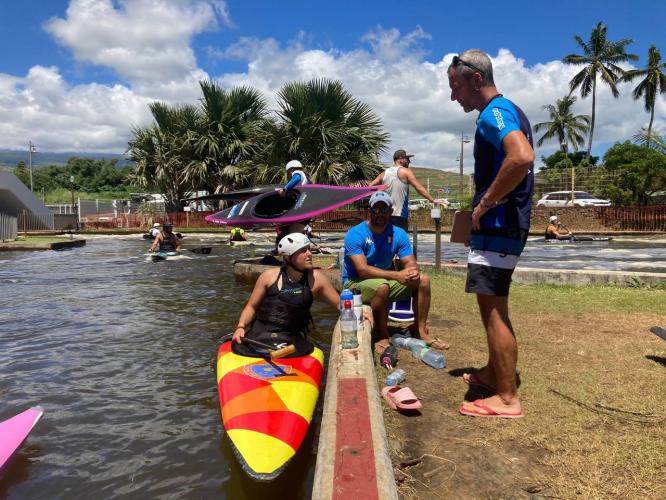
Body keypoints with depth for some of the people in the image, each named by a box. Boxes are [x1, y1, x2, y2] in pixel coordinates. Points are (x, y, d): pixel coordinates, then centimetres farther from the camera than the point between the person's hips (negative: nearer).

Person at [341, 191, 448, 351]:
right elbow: (362, 270, -28)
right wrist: (396, 275, -37)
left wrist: (413, 271, -32)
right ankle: (382, 337, -19)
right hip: (355, 283, -6)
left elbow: (411, 262, -6)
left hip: (386, 279, 6)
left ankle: (421, 331, 0)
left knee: (423, 280, -8)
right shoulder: (355, 234, -19)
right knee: (382, 286, -37)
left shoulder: (399, 234, -2)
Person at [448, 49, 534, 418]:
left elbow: (522, 156, -32)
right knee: (492, 306, 19)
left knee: (493, 308, -6)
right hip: (506, 224, 11)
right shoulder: (508, 112, 19)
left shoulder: (493, 112, -13)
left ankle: (507, 399, 3)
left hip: (497, 225, -11)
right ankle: (493, 373, 32)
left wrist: (484, 204, -22)